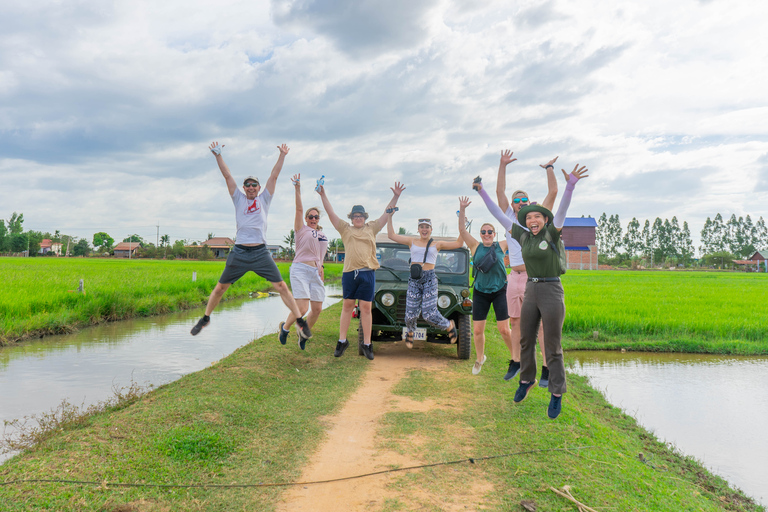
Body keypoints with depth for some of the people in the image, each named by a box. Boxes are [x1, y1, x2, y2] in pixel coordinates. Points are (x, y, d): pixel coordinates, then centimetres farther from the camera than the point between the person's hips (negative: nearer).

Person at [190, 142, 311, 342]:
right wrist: (218, 155, -1)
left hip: (261, 252, -1)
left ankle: (300, 321, -3)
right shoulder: (239, 199, 11)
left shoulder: (264, 199, 11)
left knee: (281, 286, -7)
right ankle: (205, 319, 28)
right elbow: (227, 175, 6)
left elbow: (274, 175, 6)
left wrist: (282, 155, 2)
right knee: (220, 288, 9)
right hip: (239, 252, 1)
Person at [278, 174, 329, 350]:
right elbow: (299, 209, -7)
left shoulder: (323, 235, 18)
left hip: (316, 272, 6)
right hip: (300, 270, -5)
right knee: (302, 308, -16)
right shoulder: (301, 230, 4)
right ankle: (285, 327, 14)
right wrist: (298, 188, -15)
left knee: (317, 309, 1)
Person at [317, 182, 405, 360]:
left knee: (366, 308, 2)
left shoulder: (372, 228, 16)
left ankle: (367, 344, 8)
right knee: (347, 306, 6)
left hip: (367, 272, 0)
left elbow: (387, 213, 14)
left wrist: (395, 197, 6)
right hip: (349, 272, 0)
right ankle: (342, 341, 15)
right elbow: (331, 213, 8)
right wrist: (323, 195, 1)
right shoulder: (345, 229, 14)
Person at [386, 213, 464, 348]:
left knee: (429, 314, -11)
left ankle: (449, 326, 20)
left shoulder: (437, 244, 8)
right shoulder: (412, 241, 12)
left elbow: (459, 243, 2)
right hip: (414, 279, 2)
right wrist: (390, 216, 7)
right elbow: (391, 235, 9)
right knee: (411, 314, 0)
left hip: (430, 279, -2)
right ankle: (410, 332, 35)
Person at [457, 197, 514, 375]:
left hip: (500, 291, -1)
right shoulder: (475, 247, 2)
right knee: (477, 330, 2)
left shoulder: (501, 246, 2)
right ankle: (480, 358, 26)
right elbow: (462, 229, -4)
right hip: (480, 292, 1)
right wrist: (462, 209, -13)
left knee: (504, 330, -4)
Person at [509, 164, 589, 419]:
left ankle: (556, 395, 12)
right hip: (530, 292, 5)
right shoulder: (523, 237, 6)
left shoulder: (551, 234, -5)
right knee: (526, 340, 15)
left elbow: (562, 211, -20)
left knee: (552, 347, 0)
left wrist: (570, 185, -35)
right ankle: (527, 379, 37)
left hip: (551, 292, -5)